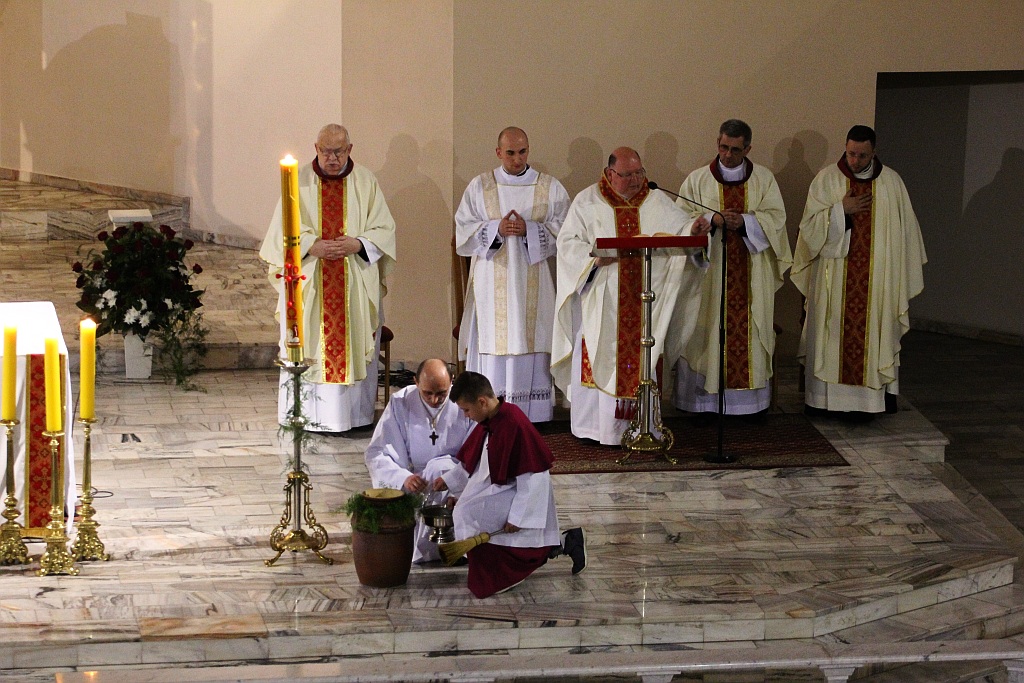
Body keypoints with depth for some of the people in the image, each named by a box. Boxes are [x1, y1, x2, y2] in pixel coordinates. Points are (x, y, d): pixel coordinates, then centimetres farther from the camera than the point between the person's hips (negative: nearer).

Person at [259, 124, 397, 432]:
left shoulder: (365, 182, 6)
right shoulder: (300, 182, 3)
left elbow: (384, 229, 3)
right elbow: (284, 231, 0)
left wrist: (356, 244, -14)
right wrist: (313, 246, -16)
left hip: (356, 285, 1)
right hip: (309, 283, -1)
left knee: (355, 346, 1)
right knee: (308, 348, -2)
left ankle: (355, 414, 7)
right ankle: (306, 413, 3)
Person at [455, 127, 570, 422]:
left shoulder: (550, 188, 7)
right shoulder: (479, 187, 7)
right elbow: (463, 229, 3)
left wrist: (529, 230, -13)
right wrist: (496, 229, -13)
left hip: (534, 283, 0)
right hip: (492, 283, 0)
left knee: (531, 341, -3)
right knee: (493, 341, -4)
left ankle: (530, 412, 2)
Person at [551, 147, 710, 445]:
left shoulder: (656, 202, 7)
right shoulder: (588, 202, 1)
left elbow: (679, 226, -3)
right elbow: (567, 242, -1)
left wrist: (693, 228, -26)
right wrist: (596, 257, -17)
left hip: (642, 301, 2)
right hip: (600, 300, -2)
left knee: (640, 361, 3)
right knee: (598, 360, -1)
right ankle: (593, 425, 7)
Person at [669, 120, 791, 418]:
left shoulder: (764, 178, 6)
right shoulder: (697, 179, 3)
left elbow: (776, 217, 1)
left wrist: (745, 221, -16)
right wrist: (712, 220, -19)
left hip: (751, 274, 1)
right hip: (708, 269, -1)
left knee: (748, 332, 2)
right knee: (706, 329, -2)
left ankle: (750, 399, 9)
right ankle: (703, 399, 2)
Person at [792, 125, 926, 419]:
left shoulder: (891, 182, 2)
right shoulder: (827, 179, 0)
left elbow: (904, 230, 6)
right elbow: (810, 223, -3)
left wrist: (903, 277, 5)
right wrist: (841, 209, -17)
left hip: (876, 276, 0)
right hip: (835, 275, 0)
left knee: (869, 335, 1)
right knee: (831, 333, 2)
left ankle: (863, 399, 4)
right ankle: (824, 396, 8)